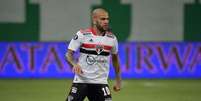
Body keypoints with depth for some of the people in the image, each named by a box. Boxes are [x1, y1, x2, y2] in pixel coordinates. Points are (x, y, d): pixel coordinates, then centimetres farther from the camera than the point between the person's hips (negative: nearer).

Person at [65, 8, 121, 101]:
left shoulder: (111, 38, 4)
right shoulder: (82, 35, -7)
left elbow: (115, 58, 19)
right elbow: (69, 54, -5)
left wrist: (118, 80, 20)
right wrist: (74, 64, -26)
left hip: (101, 82, 3)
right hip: (81, 81, -2)